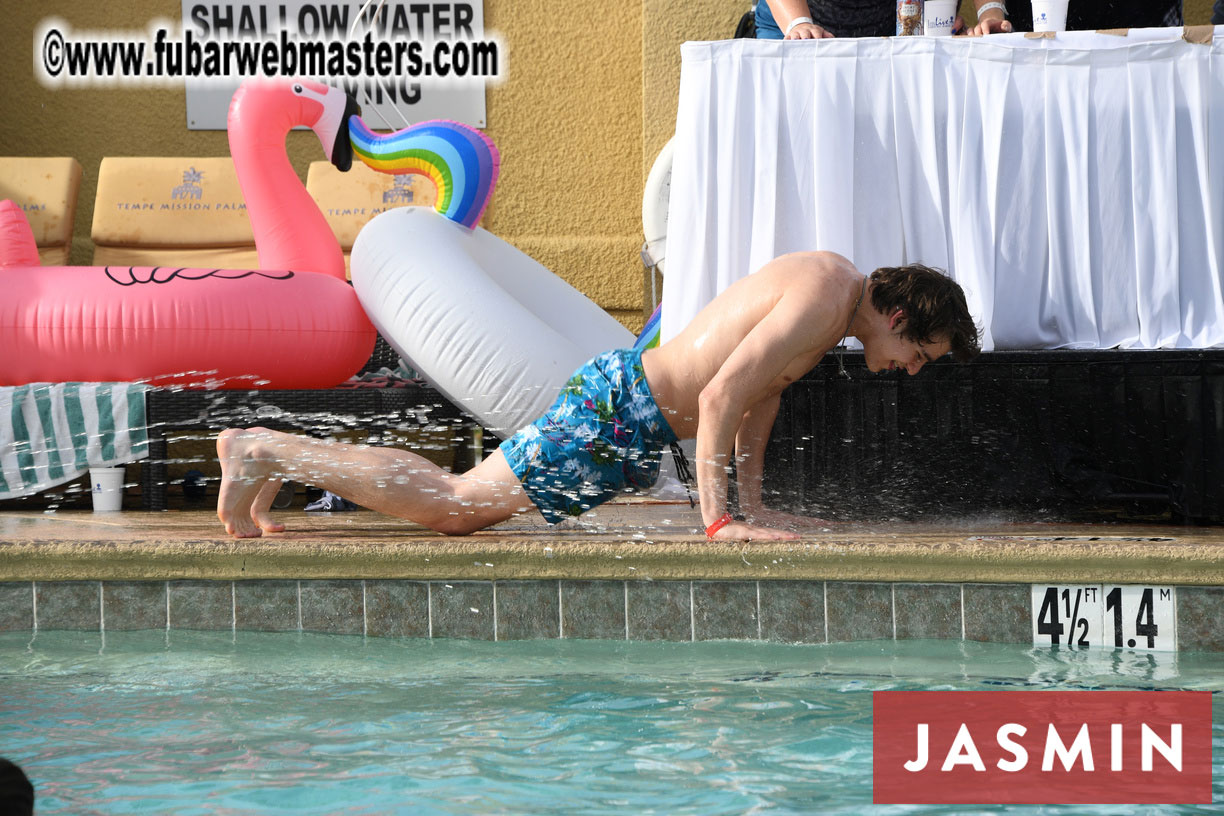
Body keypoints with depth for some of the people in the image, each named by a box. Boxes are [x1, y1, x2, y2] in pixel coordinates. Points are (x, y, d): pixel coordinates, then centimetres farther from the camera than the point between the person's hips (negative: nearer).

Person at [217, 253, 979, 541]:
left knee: (462, 504, 14)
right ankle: (266, 450, -1)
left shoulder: (834, 274, 12)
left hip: (624, 401, 10)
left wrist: (752, 502, 22)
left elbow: (764, 387, 23)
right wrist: (718, 520, -24)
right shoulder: (822, 298, -20)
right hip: (617, 409, -10)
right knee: (452, 503, -7)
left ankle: (270, 455, 19)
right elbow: (723, 395, -26)